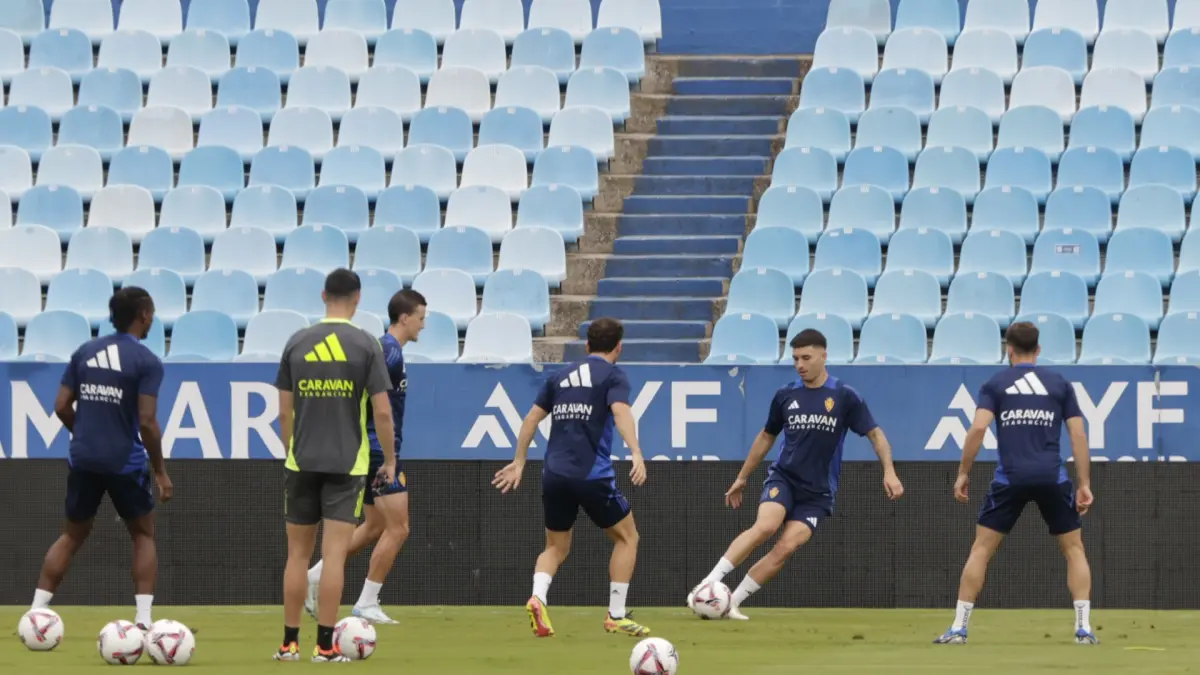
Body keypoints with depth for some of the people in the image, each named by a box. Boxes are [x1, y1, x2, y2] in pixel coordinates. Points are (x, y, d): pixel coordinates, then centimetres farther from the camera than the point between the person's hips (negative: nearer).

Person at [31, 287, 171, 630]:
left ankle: (36, 611, 6)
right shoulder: (146, 361, -9)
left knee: (72, 537, 16)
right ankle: (143, 619, 2)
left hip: (83, 460, 4)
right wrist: (160, 471, -6)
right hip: (126, 461, -4)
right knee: (143, 536, 13)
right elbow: (147, 421, -14)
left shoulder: (84, 353, 6)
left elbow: (62, 406, 6)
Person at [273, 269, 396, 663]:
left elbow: (285, 411, 7)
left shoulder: (297, 344, 3)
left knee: (298, 553, 10)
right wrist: (390, 461, 6)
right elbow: (382, 412, -7)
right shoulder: (365, 345, -5)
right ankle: (325, 646, -6)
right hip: (347, 463, -2)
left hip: (302, 462, 2)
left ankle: (290, 643, 13)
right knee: (334, 553, -3)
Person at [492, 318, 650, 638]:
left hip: (554, 475, 5)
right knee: (627, 537, 13)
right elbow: (621, 412, -17)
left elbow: (532, 418, 19)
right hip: (592, 475, -5)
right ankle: (616, 616, 8)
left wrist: (519, 462, 27)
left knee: (556, 548, 18)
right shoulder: (613, 375, 1)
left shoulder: (561, 376, 17)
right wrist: (636, 453, -29)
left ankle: (537, 600, -11)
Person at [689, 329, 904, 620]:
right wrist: (742, 478, 23)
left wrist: (889, 471, -14)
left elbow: (875, 434, 0)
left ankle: (733, 602, -8)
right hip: (783, 478, 1)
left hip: (818, 492, -1)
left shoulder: (844, 396, -3)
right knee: (765, 526, -28)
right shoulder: (786, 396, 5)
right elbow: (767, 436, 19)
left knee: (786, 547, -17)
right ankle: (709, 583, -28)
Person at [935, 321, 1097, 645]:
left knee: (981, 549, 7)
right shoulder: (1060, 384, 12)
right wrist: (1085, 484, 7)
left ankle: (958, 628, 1)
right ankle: (1084, 628, 2)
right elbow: (1078, 434, 5)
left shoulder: (995, 384, 8)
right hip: (1053, 478, 1)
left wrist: (963, 473, 1)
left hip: (1011, 478, -1)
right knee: (1074, 548, 13)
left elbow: (978, 428, -6)